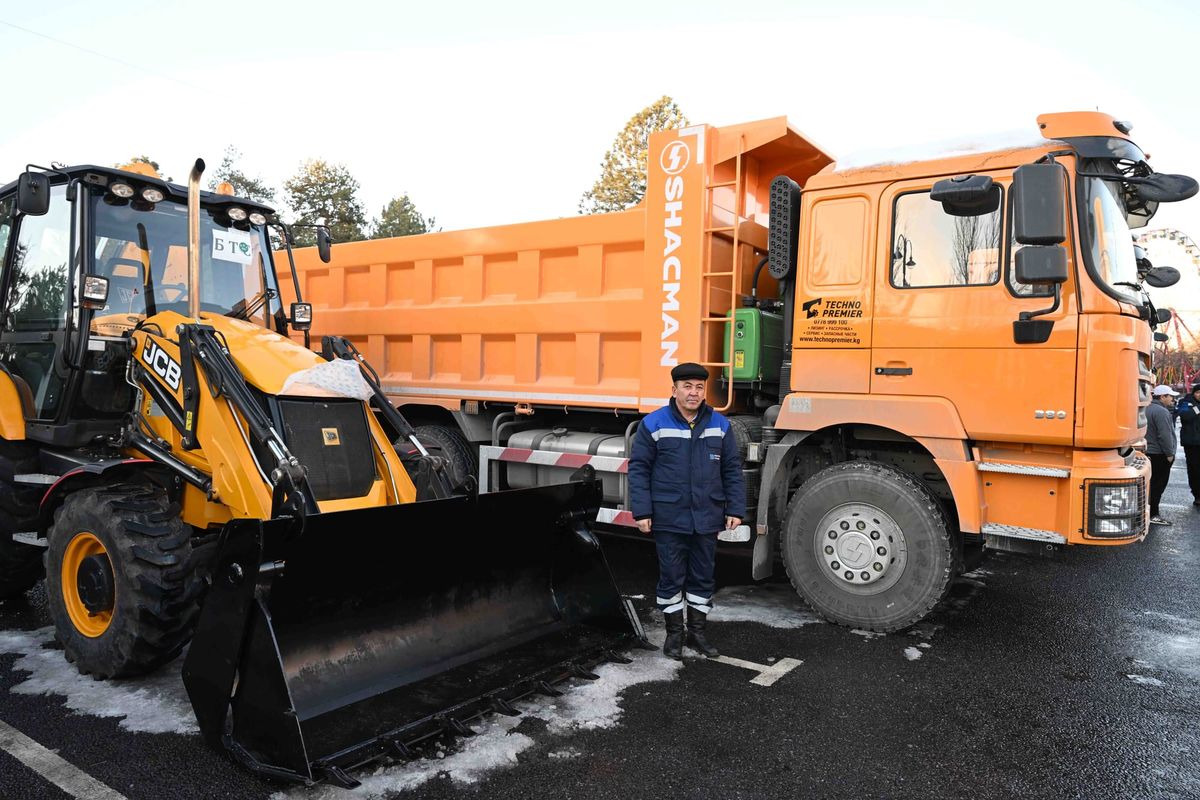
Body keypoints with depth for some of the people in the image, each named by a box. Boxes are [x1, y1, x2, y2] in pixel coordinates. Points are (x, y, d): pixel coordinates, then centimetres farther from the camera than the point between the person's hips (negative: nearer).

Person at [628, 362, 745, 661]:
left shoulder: (719, 425, 4)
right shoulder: (654, 424, -6)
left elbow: (732, 470, 9)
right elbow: (639, 469, -4)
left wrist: (735, 510, 4)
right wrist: (641, 512, -9)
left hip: (707, 518, 3)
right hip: (669, 519, -3)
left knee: (703, 577, 13)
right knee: (671, 577, 7)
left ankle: (697, 630, 29)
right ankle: (674, 632, 24)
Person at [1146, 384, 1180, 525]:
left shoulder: (1148, 409, 12)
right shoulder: (1161, 412, -19)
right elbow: (1165, 435, -21)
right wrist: (1170, 454, -15)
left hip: (1149, 451, 10)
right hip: (1159, 454, -10)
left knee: (1152, 483, 15)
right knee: (1158, 485, -4)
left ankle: (1149, 511, 21)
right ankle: (1153, 515, -1)